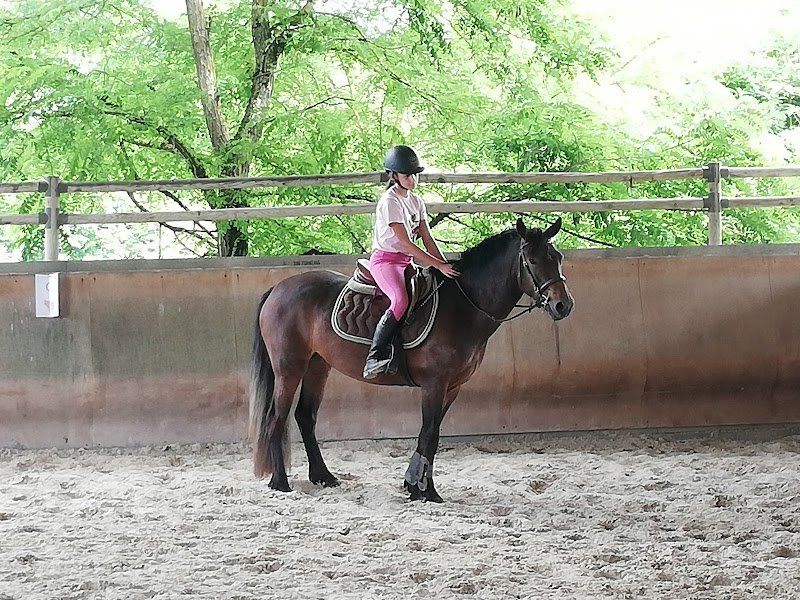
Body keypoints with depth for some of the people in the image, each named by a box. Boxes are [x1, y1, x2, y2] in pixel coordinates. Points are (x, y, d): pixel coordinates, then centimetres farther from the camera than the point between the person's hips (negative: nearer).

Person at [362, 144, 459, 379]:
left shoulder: (416, 201, 14)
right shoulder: (390, 201, -13)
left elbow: (427, 240, 12)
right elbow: (406, 243, -19)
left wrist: (447, 266, -1)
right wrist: (439, 265, -22)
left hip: (406, 262, 9)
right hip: (385, 260, -9)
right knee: (401, 300, -34)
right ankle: (374, 358, -37)